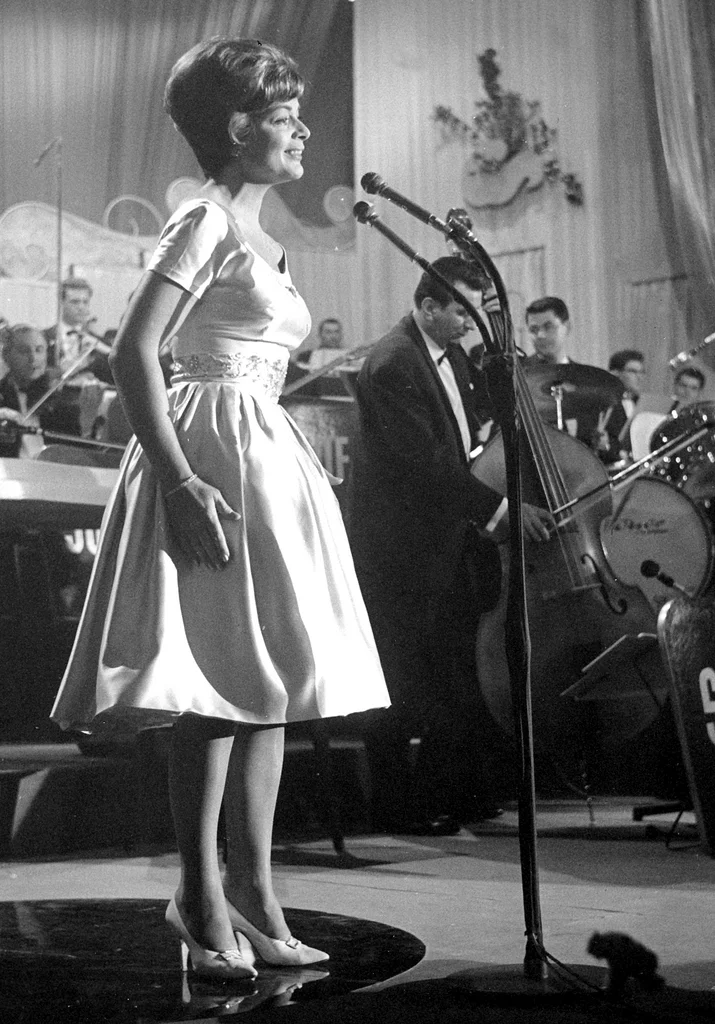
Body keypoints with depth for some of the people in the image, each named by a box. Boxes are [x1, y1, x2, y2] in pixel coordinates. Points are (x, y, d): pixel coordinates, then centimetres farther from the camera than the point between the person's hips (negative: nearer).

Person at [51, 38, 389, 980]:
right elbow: (133, 355, -17)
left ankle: (252, 899, 13)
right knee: (224, 683, -9)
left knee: (268, 686, 7)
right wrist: (182, 481, -24)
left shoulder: (262, 239, 20)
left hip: (267, 463, 9)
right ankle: (203, 898, 0)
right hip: (215, 456, -9)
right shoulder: (206, 222, -7)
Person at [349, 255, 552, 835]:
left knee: (458, 671, 9)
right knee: (404, 683, -1)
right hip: (402, 543, -9)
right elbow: (425, 459, -24)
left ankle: (457, 793, 19)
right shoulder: (392, 364, -18)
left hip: (449, 534, 9)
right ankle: (396, 806, 10)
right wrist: (498, 507, -26)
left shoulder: (452, 355, 12)